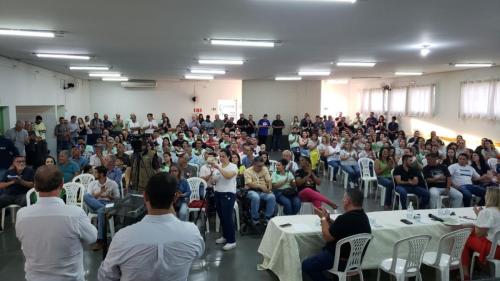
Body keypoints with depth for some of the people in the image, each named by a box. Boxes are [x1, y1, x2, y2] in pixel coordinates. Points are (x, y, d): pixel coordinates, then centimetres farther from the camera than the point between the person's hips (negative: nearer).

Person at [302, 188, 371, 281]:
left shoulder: (345, 218, -29)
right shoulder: (363, 216, 3)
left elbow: (327, 237, -17)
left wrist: (323, 218, -5)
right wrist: (328, 218, 3)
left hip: (342, 260, -10)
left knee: (306, 265, -5)